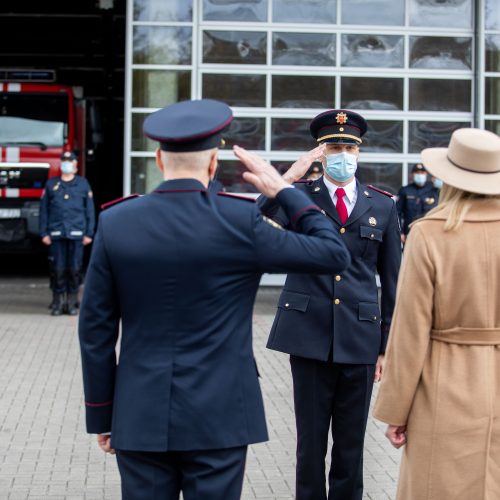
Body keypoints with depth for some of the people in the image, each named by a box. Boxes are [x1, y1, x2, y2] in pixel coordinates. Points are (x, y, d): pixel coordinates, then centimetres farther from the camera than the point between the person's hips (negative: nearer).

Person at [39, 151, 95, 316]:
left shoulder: (83, 184, 10)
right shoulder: (51, 184, 11)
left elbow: (90, 210, 9)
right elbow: (44, 210, 10)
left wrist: (89, 233, 2)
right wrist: (44, 233, 2)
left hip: (76, 234, 0)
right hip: (56, 235, 0)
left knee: (75, 269, 0)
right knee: (57, 269, -2)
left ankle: (72, 302, 9)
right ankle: (57, 302, 6)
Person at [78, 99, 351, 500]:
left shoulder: (115, 223, -3)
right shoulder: (239, 221, -11)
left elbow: (96, 331, 1)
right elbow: (335, 254, -2)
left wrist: (101, 415, 11)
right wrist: (283, 190, 7)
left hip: (140, 417, 2)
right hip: (218, 417, -2)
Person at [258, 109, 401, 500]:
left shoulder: (382, 206, 6)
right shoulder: (299, 195, 2)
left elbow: (392, 281, 8)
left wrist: (389, 345, 5)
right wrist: (287, 179, -25)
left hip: (360, 339, 1)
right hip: (310, 336, -1)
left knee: (351, 444, 11)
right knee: (311, 441, 8)